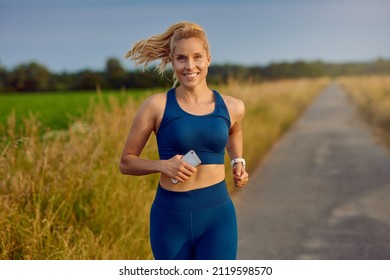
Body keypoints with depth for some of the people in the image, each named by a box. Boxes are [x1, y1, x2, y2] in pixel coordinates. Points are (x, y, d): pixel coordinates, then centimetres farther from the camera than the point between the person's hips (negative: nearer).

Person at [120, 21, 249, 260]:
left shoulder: (232, 107, 2)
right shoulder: (157, 106, -6)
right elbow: (126, 162, 1)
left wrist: (238, 163, 9)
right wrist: (162, 165, -17)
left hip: (218, 216, 1)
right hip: (171, 218, -1)